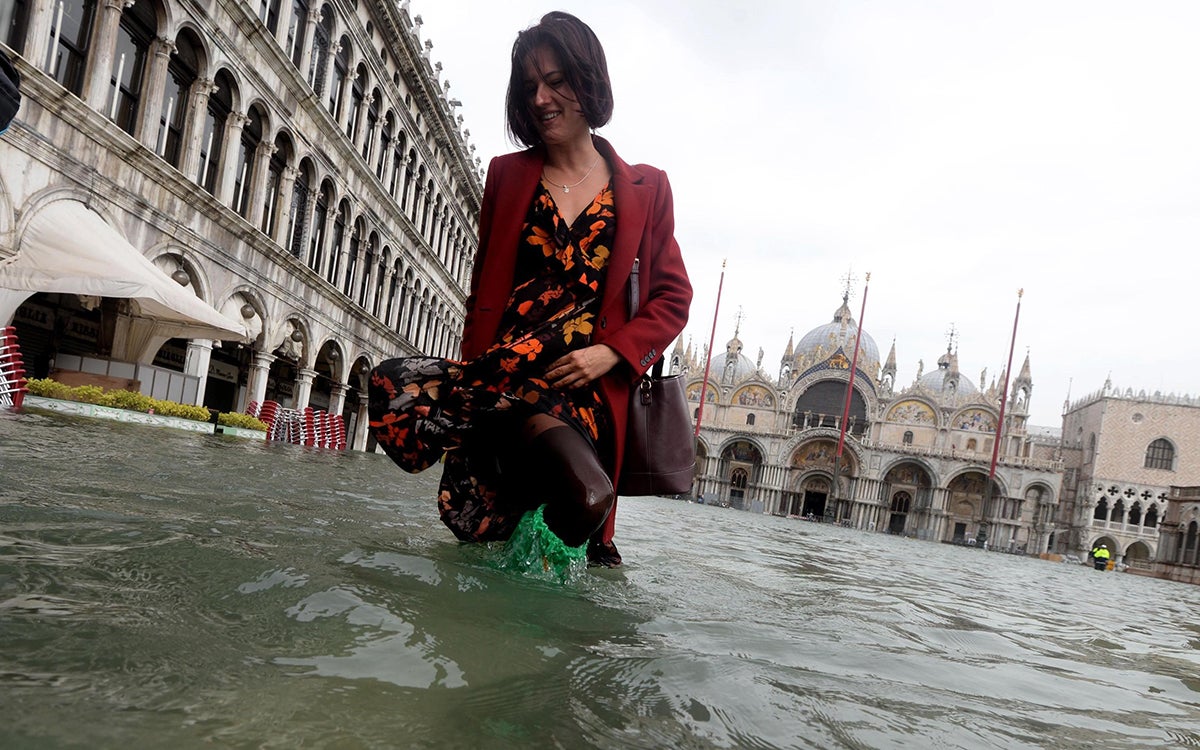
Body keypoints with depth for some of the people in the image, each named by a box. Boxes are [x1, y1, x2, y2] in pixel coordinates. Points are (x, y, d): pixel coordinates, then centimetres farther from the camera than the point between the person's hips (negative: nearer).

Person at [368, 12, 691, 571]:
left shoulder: (645, 189, 12)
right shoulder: (507, 175, 17)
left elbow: (672, 298, 10)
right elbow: (482, 289, 16)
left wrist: (611, 354, -8)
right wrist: (472, 370, 2)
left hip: (589, 384, -2)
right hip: (500, 371, 2)